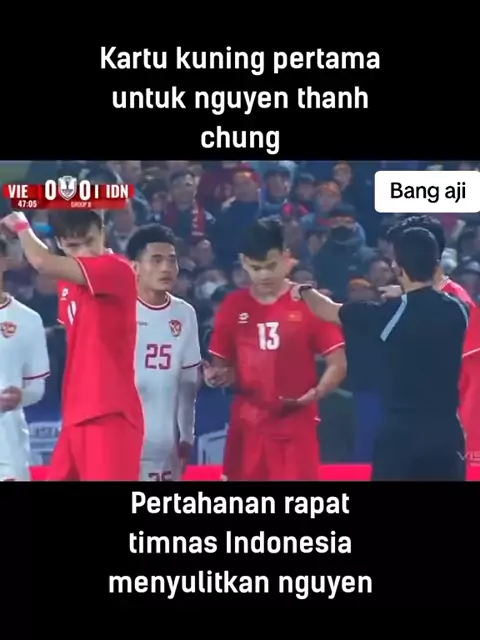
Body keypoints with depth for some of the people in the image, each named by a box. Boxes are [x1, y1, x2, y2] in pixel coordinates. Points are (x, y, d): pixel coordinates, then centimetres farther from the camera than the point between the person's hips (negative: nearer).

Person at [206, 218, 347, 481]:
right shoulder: (233, 306, 6)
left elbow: (338, 364, -2)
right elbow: (222, 364, 13)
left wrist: (314, 394, -20)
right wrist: (217, 376, -10)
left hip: (296, 427, -3)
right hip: (247, 427, 3)